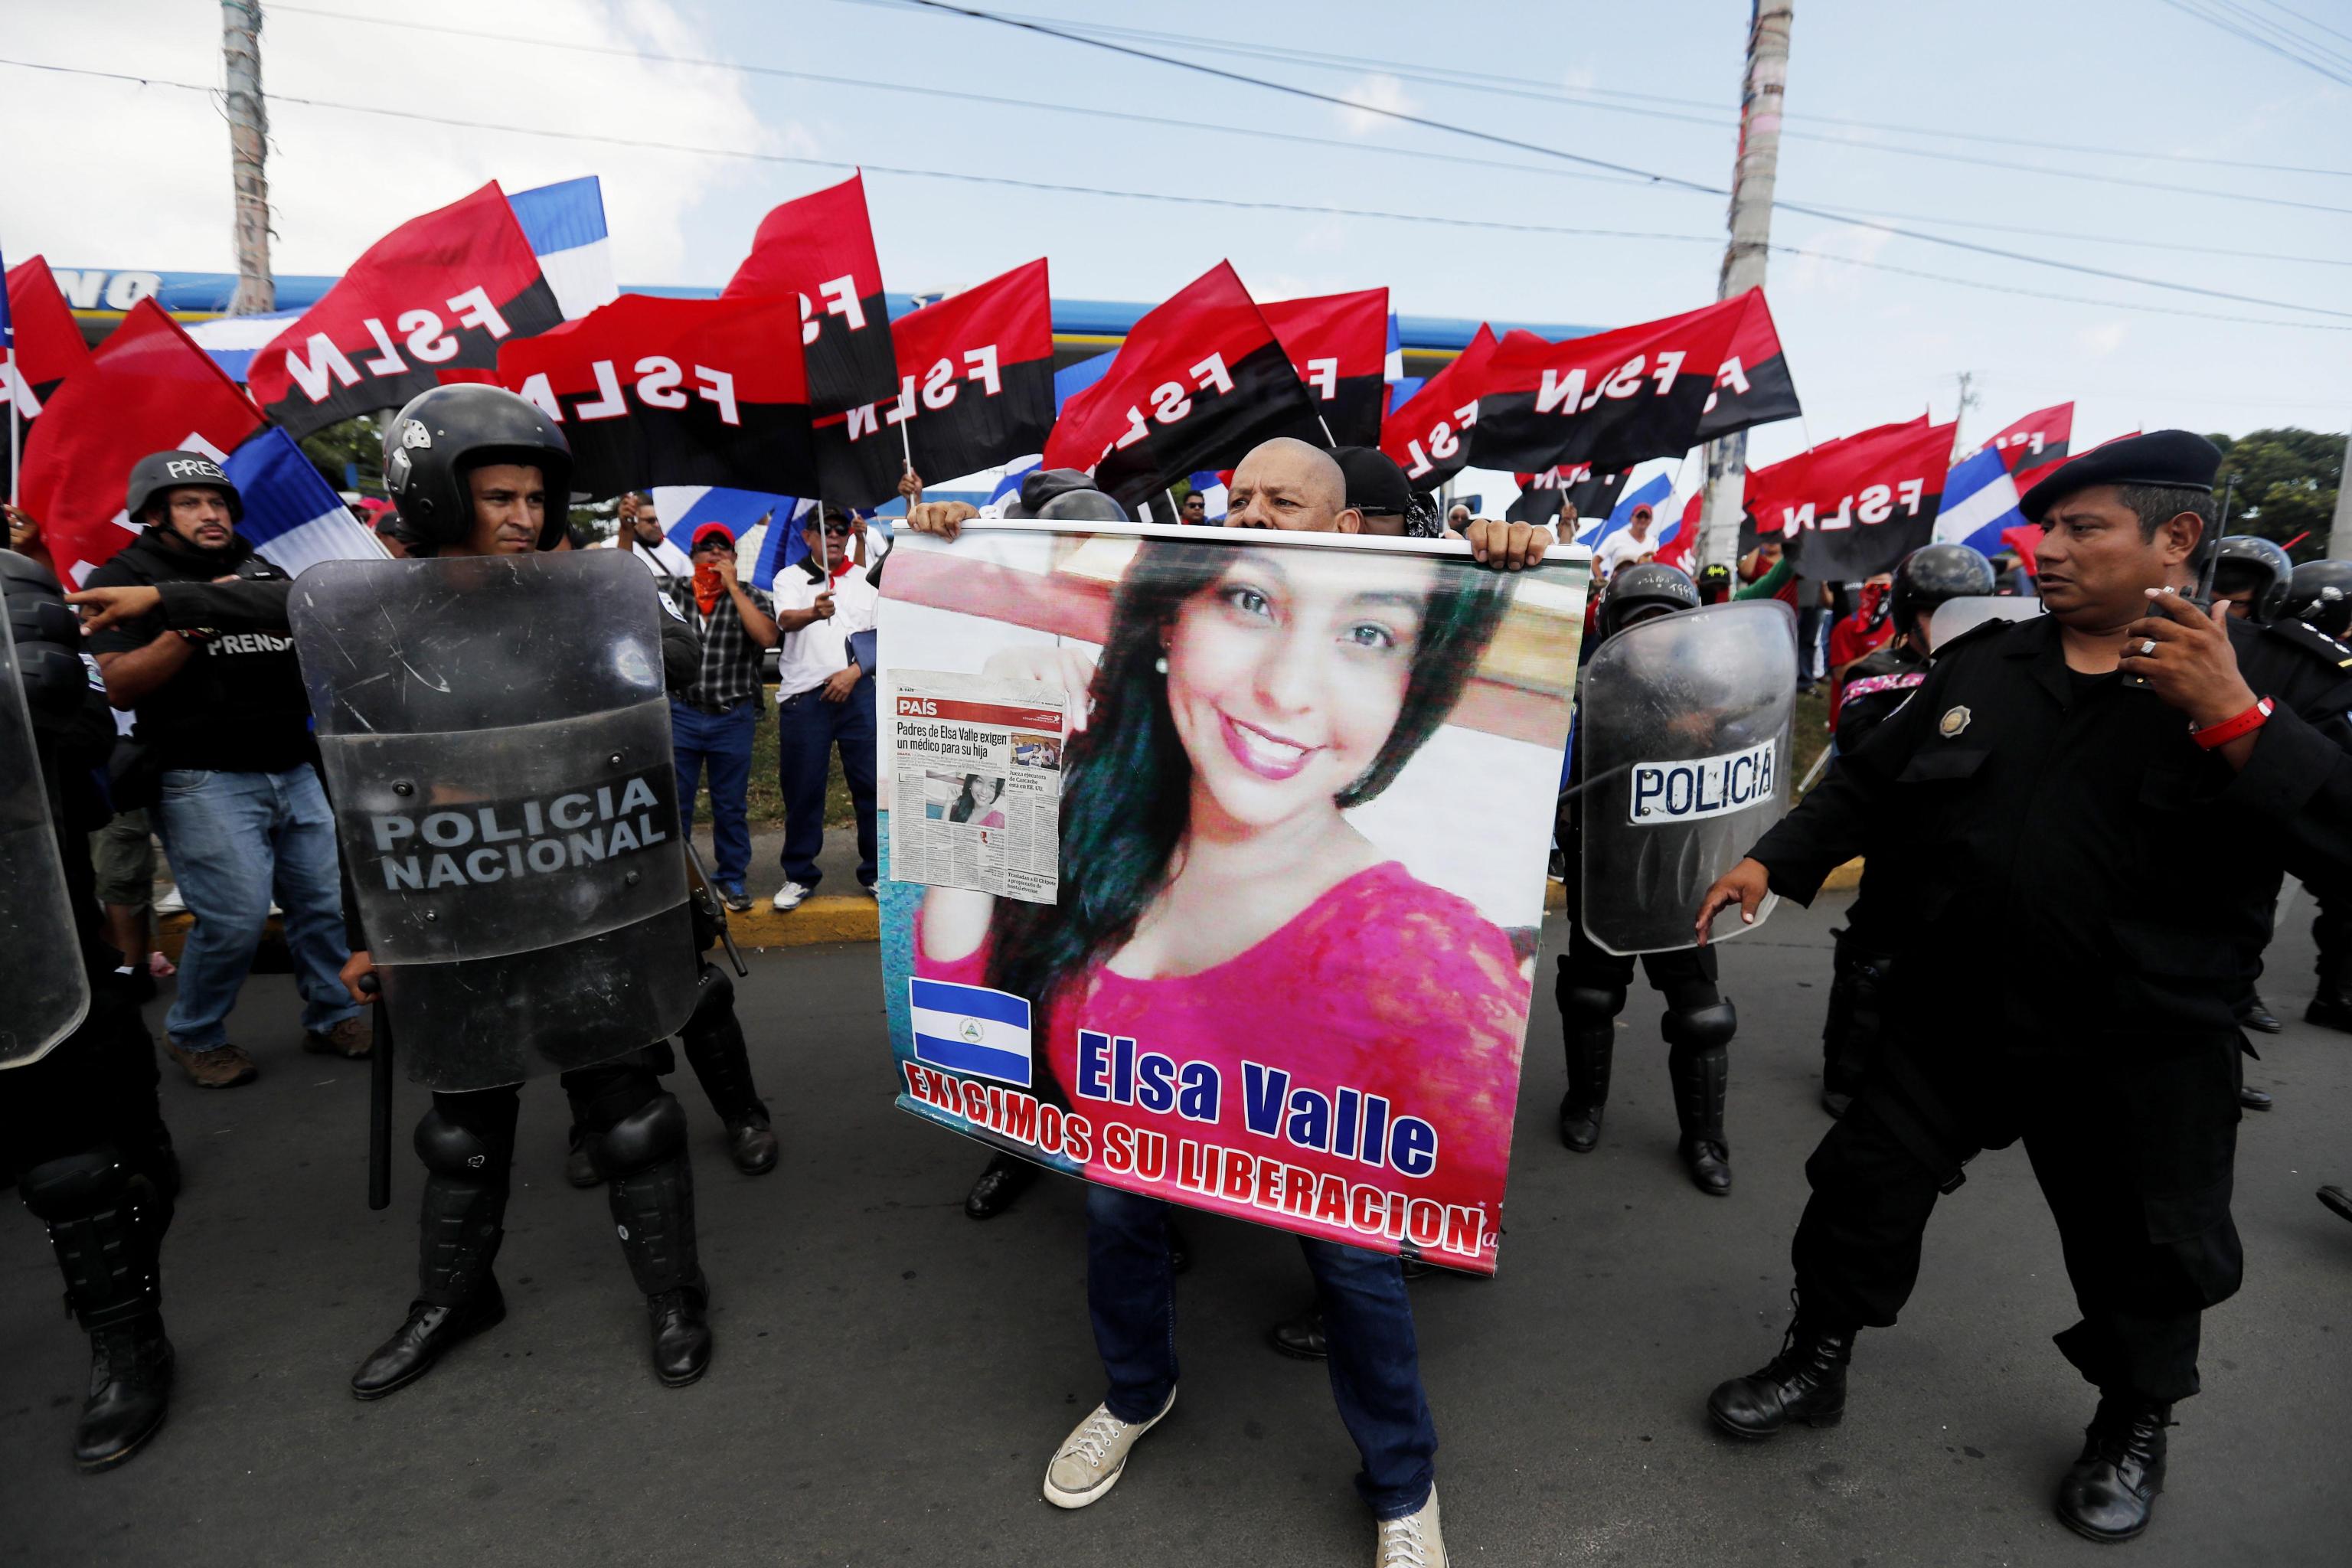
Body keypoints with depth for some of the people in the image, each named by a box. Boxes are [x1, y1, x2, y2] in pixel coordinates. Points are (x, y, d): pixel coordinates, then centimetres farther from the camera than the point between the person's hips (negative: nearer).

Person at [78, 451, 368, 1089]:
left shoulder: (265, 574, 16)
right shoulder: (127, 578, -1)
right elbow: (120, 687, -11)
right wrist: (193, 624, -21)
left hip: (292, 770, 6)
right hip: (204, 780, -5)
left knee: (326, 902, 7)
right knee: (235, 919, -8)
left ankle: (334, 1017, 23)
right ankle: (194, 1036, 16)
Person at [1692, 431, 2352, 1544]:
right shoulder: (1980, 663, 1)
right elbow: (1869, 784, 9)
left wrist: (2233, 717, -31)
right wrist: (1774, 862, -1)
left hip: (2140, 1052, -2)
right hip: (1948, 1018, 3)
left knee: (2146, 1253, 19)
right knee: (1863, 1188, 11)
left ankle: (2133, 1429, 48)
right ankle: (1816, 1363, 34)